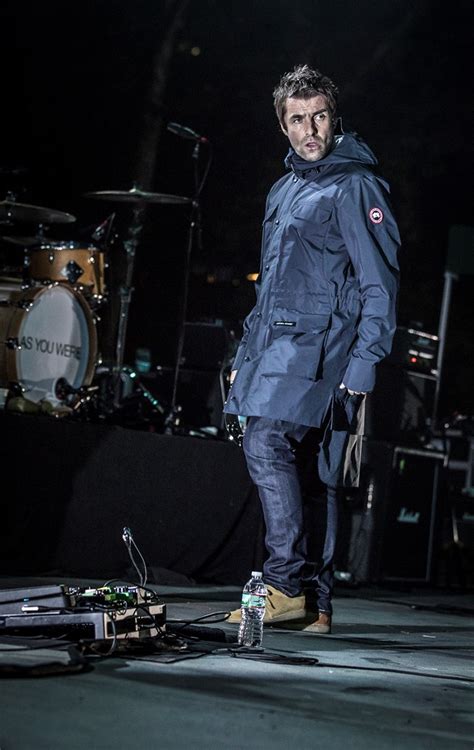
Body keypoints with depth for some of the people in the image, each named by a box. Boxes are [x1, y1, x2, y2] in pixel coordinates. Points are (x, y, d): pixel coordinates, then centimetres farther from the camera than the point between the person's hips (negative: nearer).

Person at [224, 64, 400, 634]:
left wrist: (363, 367, -17)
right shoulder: (284, 189, 21)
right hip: (273, 341, 9)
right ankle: (314, 606, 10)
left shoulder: (355, 186, -5)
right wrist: (246, 354, 23)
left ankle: (288, 585, -16)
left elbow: (379, 283, -10)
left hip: (317, 343, -8)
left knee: (267, 444, -21)